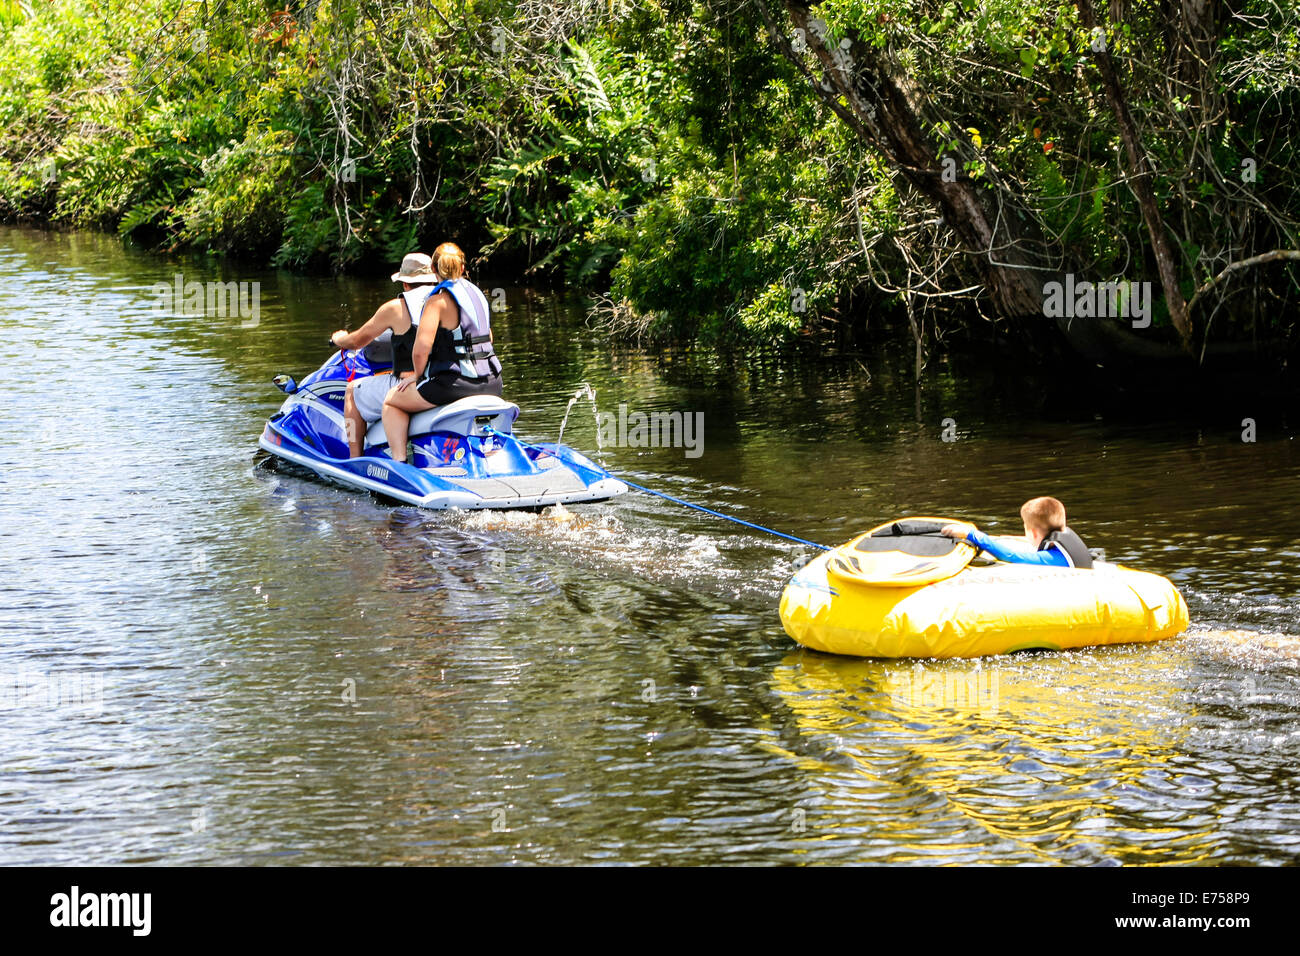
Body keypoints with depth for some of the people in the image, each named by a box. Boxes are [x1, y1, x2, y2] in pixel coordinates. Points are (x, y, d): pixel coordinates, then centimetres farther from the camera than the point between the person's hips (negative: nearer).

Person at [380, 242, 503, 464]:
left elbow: (421, 348, -19)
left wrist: (418, 375, 1)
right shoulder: (477, 293, 13)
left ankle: (399, 462, -6)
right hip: (490, 385, 7)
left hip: (455, 383, -7)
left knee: (391, 401, 8)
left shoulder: (439, 300, -10)